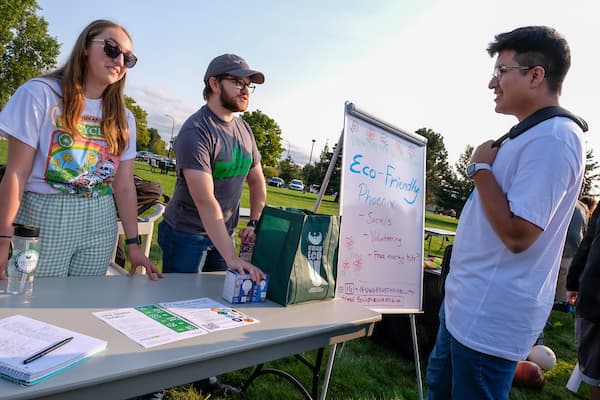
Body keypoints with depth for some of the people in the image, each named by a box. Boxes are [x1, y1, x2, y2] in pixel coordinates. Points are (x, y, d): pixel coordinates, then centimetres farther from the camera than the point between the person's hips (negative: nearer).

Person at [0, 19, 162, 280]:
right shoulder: (41, 94, -5)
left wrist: (133, 244, 1)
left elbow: (124, 186, 6)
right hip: (43, 219, -3)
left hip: (99, 225, 4)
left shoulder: (122, 118, 8)